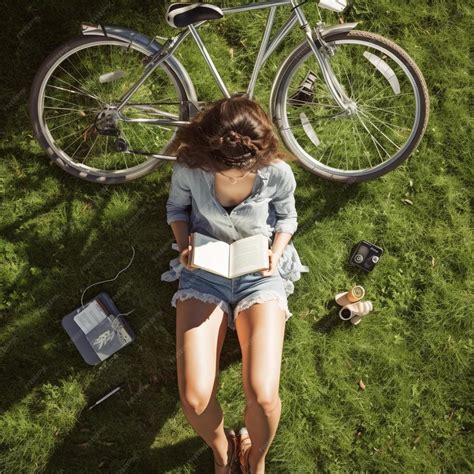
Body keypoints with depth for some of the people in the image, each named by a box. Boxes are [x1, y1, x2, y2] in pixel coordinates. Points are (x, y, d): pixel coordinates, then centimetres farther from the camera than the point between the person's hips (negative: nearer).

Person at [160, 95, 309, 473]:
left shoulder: (278, 173, -17)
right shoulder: (188, 168, -16)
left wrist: (276, 252, -14)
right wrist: (185, 244, -13)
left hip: (260, 273, 0)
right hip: (204, 272, 1)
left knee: (263, 396, -19)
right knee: (194, 399, -17)